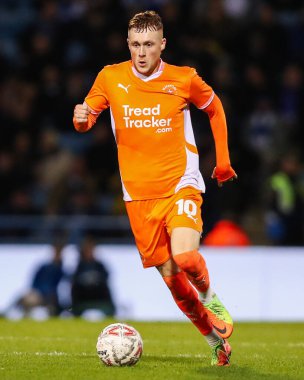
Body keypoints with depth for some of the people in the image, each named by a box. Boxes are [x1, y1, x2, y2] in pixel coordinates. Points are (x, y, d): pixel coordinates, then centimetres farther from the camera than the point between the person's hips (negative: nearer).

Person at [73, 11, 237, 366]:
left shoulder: (184, 79, -3)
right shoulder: (110, 78, 0)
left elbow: (214, 108, 14)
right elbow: (86, 120, 8)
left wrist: (223, 160, 14)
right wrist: (81, 119, -17)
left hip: (180, 186, -2)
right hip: (139, 195, 2)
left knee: (184, 257, -27)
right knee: (171, 278, 3)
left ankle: (210, 299, 5)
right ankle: (216, 340, 21)